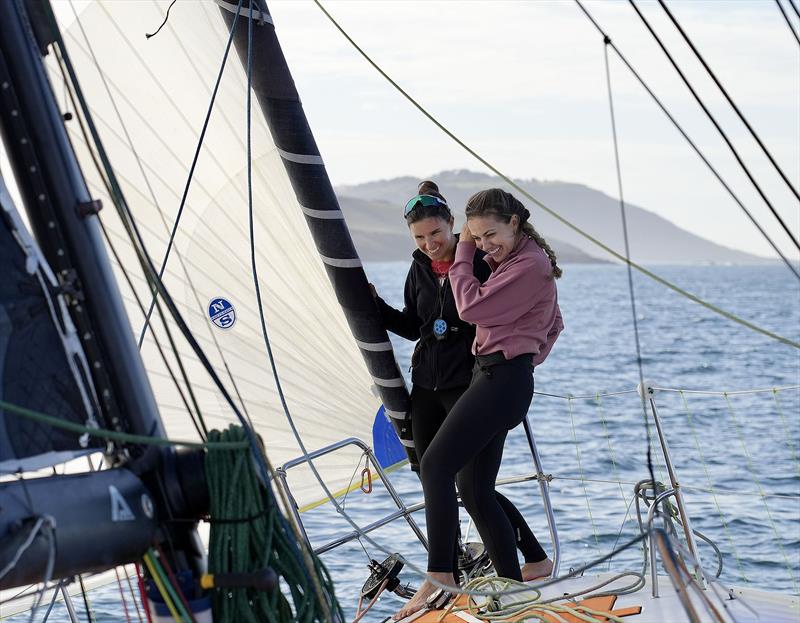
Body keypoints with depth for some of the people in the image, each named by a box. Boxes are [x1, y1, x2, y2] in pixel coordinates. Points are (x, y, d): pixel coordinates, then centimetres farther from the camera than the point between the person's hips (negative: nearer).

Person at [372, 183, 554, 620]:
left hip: (470, 386, -7)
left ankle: (536, 558, 6)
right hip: (427, 387, 7)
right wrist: (376, 305, 6)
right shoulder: (420, 268, 9)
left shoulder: (480, 260, -11)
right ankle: (447, 579, 17)